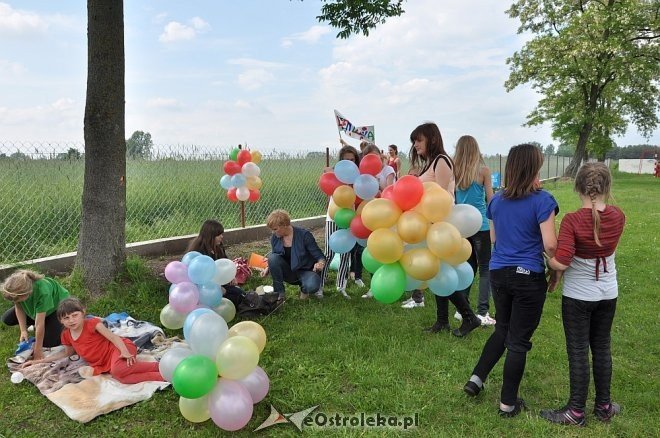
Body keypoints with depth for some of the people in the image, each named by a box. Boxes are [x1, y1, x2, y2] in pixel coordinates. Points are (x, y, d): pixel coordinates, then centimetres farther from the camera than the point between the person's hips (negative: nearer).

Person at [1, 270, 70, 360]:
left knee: (48, 342, -19)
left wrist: (38, 350, -29)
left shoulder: (43, 292, -43)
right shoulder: (17, 289, -29)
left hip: (57, 305, -6)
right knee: (7, 319, -7)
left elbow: (39, 324, -36)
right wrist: (23, 331, -18)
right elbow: (19, 308, -11)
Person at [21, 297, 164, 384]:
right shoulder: (66, 335, 9)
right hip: (103, 365, 5)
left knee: (119, 370, -40)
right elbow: (67, 352, 28)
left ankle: (158, 366, -28)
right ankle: (160, 376, -31)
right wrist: (37, 361, 26)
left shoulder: (92, 323, -9)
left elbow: (113, 337, -14)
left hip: (115, 350, -5)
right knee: (121, 377, -30)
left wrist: (124, 352, -31)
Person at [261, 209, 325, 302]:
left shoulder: (304, 235, -17)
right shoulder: (275, 238, -5)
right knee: (272, 257, -26)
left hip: (305, 271, -3)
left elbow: (319, 256, -15)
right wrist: (268, 268, -10)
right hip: (288, 272, 3)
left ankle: (304, 289, 3)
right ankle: (279, 294, -16)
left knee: (312, 286, -37)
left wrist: (321, 263, -37)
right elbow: (274, 260, 11)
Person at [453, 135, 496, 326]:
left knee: (468, 266, 17)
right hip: (480, 225, -4)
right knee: (485, 268, 4)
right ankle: (482, 312, 1)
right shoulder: (483, 170, -7)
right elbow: (490, 199, -1)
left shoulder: (454, 171, 1)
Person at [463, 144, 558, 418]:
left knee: (502, 329, 25)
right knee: (519, 339, 7)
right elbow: (550, 245, -16)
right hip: (529, 276, -5)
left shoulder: (497, 200, 3)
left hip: (499, 273, 5)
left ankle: (476, 379, 21)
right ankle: (508, 403, 19)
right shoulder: (542, 200, -14)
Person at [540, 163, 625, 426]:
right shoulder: (618, 217, -6)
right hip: (608, 294, 5)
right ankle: (603, 405, 32)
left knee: (578, 352, 5)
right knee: (602, 348, 18)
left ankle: (576, 411, 17)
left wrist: (546, 258, -6)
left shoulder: (572, 221, -22)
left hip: (578, 296, -5)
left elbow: (560, 263, -26)